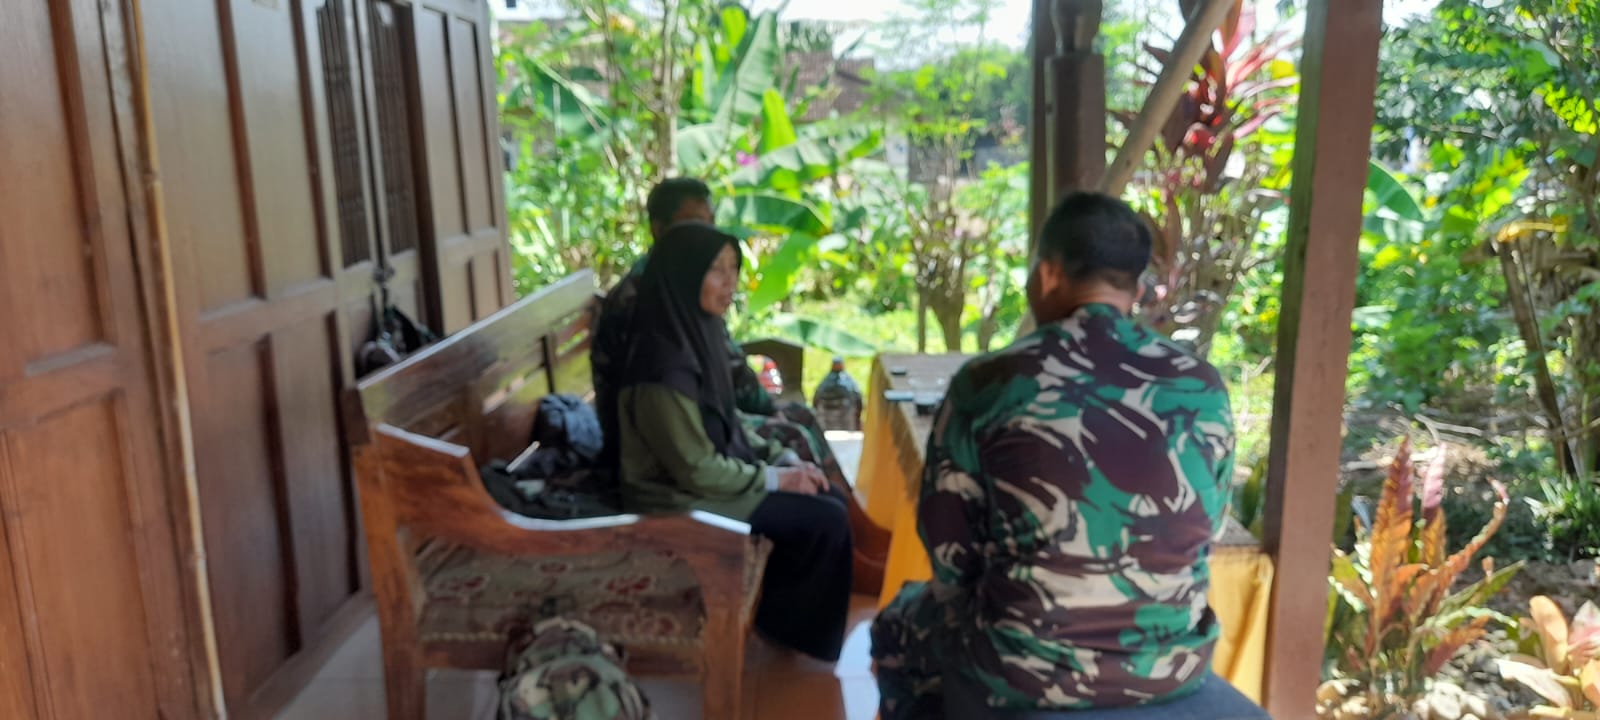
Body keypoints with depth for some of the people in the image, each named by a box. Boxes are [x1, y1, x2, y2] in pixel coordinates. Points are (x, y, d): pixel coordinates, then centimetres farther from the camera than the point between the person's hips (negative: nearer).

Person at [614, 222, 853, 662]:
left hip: (711, 474, 9)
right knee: (825, 522, -11)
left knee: (831, 498, 5)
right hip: (680, 497, -9)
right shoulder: (664, 361, -28)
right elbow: (697, 469, -24)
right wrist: (775, 477, -13)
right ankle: (792, 628, 11)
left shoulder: (698, 332, 1)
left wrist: (784, 459, 1)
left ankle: (785, 611, 20)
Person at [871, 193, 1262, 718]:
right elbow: (1204, 534, 8)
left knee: (900, 624, 28)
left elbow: (949, 551, -6)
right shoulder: (1204, 389, -4)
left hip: (1019, 674, -3)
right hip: (1174, 667, 4)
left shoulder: (988, 384, -13)